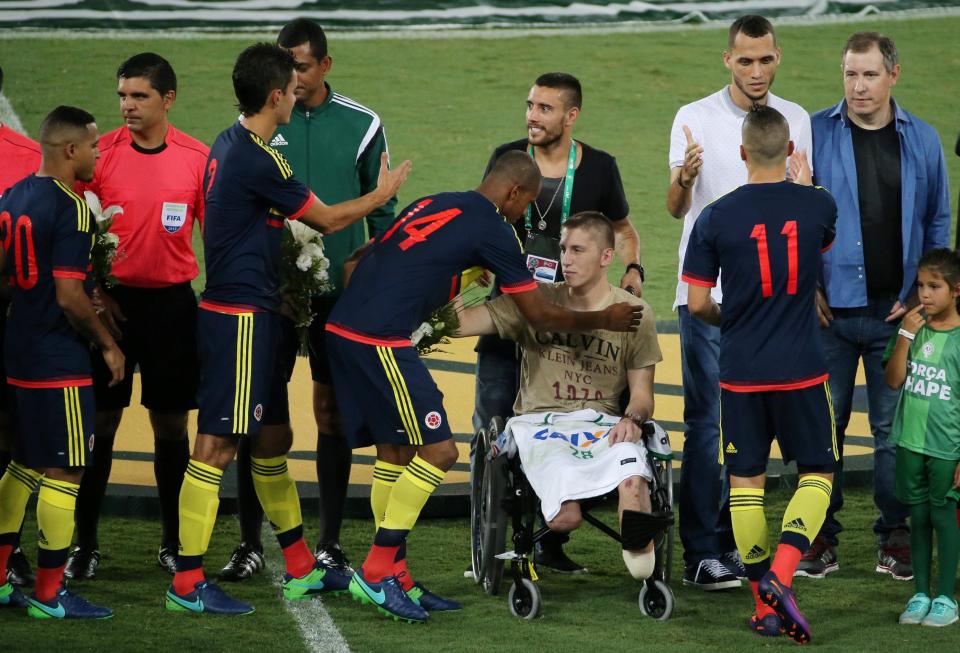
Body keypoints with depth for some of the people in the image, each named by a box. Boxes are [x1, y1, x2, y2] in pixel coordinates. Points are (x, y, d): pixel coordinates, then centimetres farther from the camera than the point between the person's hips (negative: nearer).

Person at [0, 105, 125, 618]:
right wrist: (107, 344, -7)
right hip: (59, 362, -9)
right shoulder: (70, 208, -17)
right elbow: (69, 295, -21)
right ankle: (49, 594, 3)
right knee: (64, 470, -1)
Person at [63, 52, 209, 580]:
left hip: (172, 301, 1)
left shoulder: (197, 158, -1)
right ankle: (85, 543, 6)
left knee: (171, 423, 7)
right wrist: (94, 292, -6)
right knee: (100, 422, 0)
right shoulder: (100, 153, -3)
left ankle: (173, 542, 17)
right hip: (112, 299, -1)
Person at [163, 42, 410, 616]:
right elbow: (327, 219, -7)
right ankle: (188, 583, -6)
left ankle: (302, 569, 25)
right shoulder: (261, 160, -18)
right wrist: (384, 193, 8)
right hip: (241, 316, -10)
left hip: (252, 314, 10)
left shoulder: (228, 145, 11)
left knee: (273, 438, 16)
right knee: (218, 445, -8)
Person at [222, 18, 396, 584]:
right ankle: (251, 543, 6)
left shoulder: (362, 127, 1)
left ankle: (330, 545, 12)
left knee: (332, 411, 4)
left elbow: (382, 211, 6)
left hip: (339, 289, 0)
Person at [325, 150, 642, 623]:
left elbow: (362, 262, 25)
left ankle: (393, 578, 18)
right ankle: (377, 570, -4)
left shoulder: (432, 205, 20)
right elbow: (540, 316, 4)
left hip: (342, 330, 9)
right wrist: (603, 320, 18)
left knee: (394, 451, 15)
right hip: (380, 341, -9)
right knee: (438, 451, -4)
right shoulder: (491, 229, -3)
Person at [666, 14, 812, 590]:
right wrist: (684, 179, -33)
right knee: (709, 423, -6)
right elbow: (676, 208, -12)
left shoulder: (797, 121, 7)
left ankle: (733, 540, 17)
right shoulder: (695, 119, -4)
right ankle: (701, 553, -5)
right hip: (709, 293, -4)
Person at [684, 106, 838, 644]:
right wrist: (804, 176, 38)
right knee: (818, 474, 10)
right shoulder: (818, 206, -4)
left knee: (746, 482, 9)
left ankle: (765, 604, 10)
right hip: (803, 370, 0)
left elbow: (697, 303, -4)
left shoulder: (716, 217, -7)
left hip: (741, 374, 0)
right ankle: (781, 574, -12)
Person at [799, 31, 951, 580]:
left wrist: (921, 296, 2)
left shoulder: (922, 141, 6)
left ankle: (895, 536, 14)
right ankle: (821, 538, 11)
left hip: (896, 310, 1)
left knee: (895, 427, 5)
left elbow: (938, 223, 11)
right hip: (831, 308, -1)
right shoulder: (815, 134, -1)